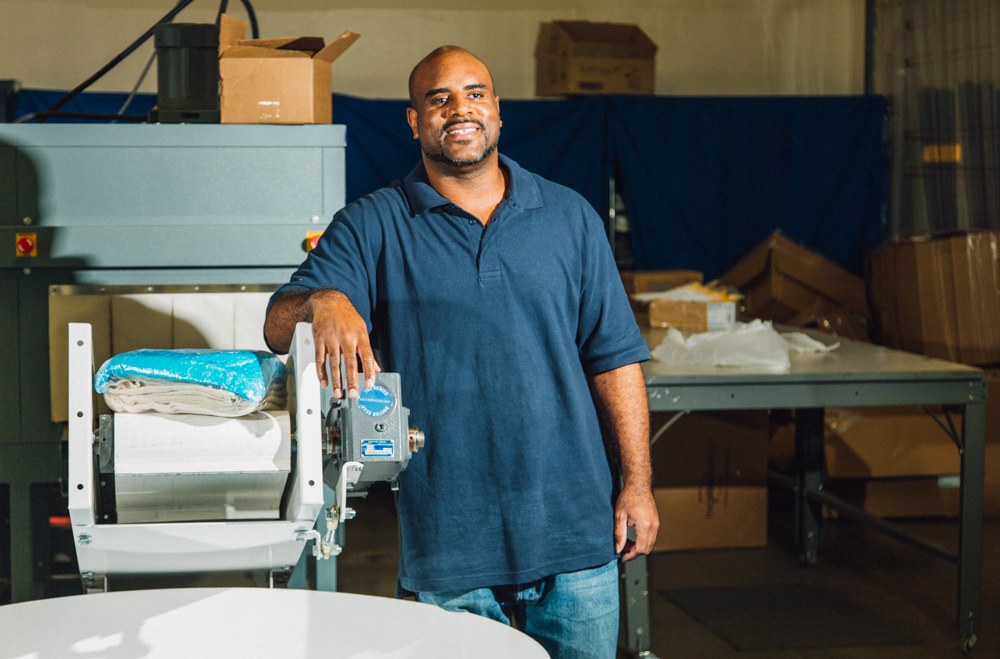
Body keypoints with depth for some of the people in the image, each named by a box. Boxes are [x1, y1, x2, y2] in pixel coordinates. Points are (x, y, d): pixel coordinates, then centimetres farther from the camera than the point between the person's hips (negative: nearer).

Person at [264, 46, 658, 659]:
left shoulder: (570, 217, 8)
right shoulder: (371, 227, 2)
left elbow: (614, 356, 8)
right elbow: (279, 326, -8)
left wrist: (638, 483, 3)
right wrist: (324, 300, -32)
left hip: (576, 531, 2)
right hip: (448, 538, -1)